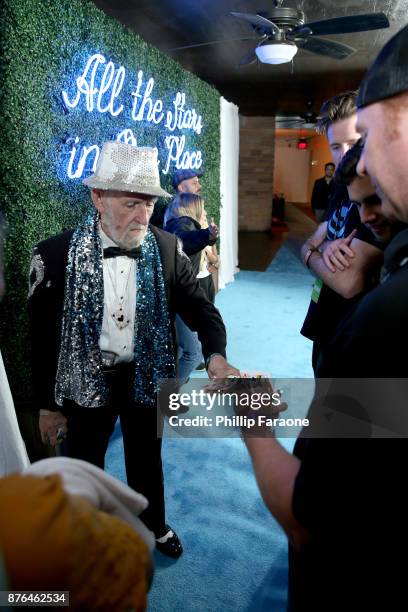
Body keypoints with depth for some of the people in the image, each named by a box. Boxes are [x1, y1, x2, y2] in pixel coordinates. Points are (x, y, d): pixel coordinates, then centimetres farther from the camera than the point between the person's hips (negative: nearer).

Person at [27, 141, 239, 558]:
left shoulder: (167, 249, -13)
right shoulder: (55, 255, -19)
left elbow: (199, 308, -8)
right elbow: (42, 338, -9)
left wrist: (215, 355, -29)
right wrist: (47, 405, -2)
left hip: (146, 376, 2)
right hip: (86, 380, -1)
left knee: (147, 457, 24)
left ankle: (154, 523, 54)